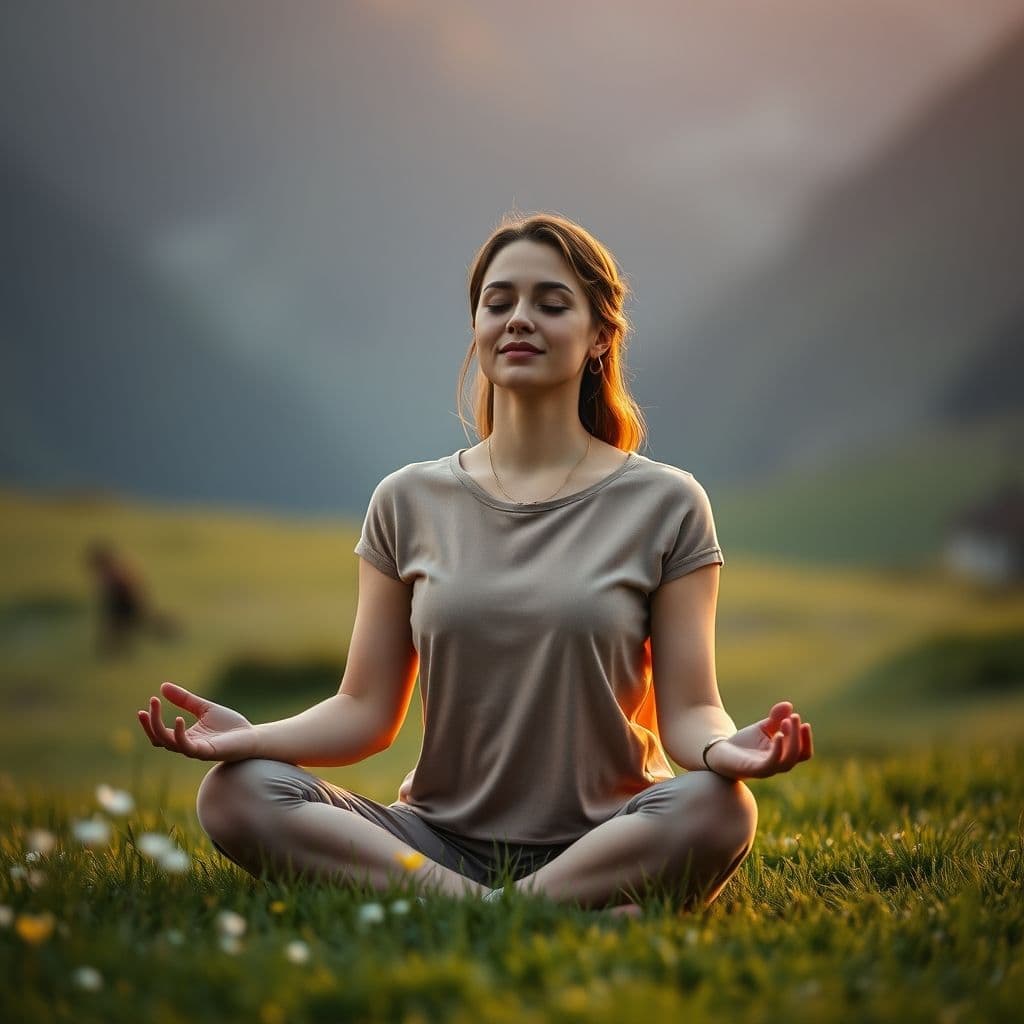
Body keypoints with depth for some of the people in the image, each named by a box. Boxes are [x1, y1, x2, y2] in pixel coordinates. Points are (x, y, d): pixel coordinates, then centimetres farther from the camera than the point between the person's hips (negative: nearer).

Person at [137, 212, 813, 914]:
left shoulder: (663, 504, 4)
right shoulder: (410, 503, 10)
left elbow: (686, 711, -1)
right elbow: (367, 712, 6)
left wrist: (722, 747, -26)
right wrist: (251, 736, -13)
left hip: (602, 842, -2)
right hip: (440, 840, 3)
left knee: (719, 808, -34)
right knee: (236, 794, -23)